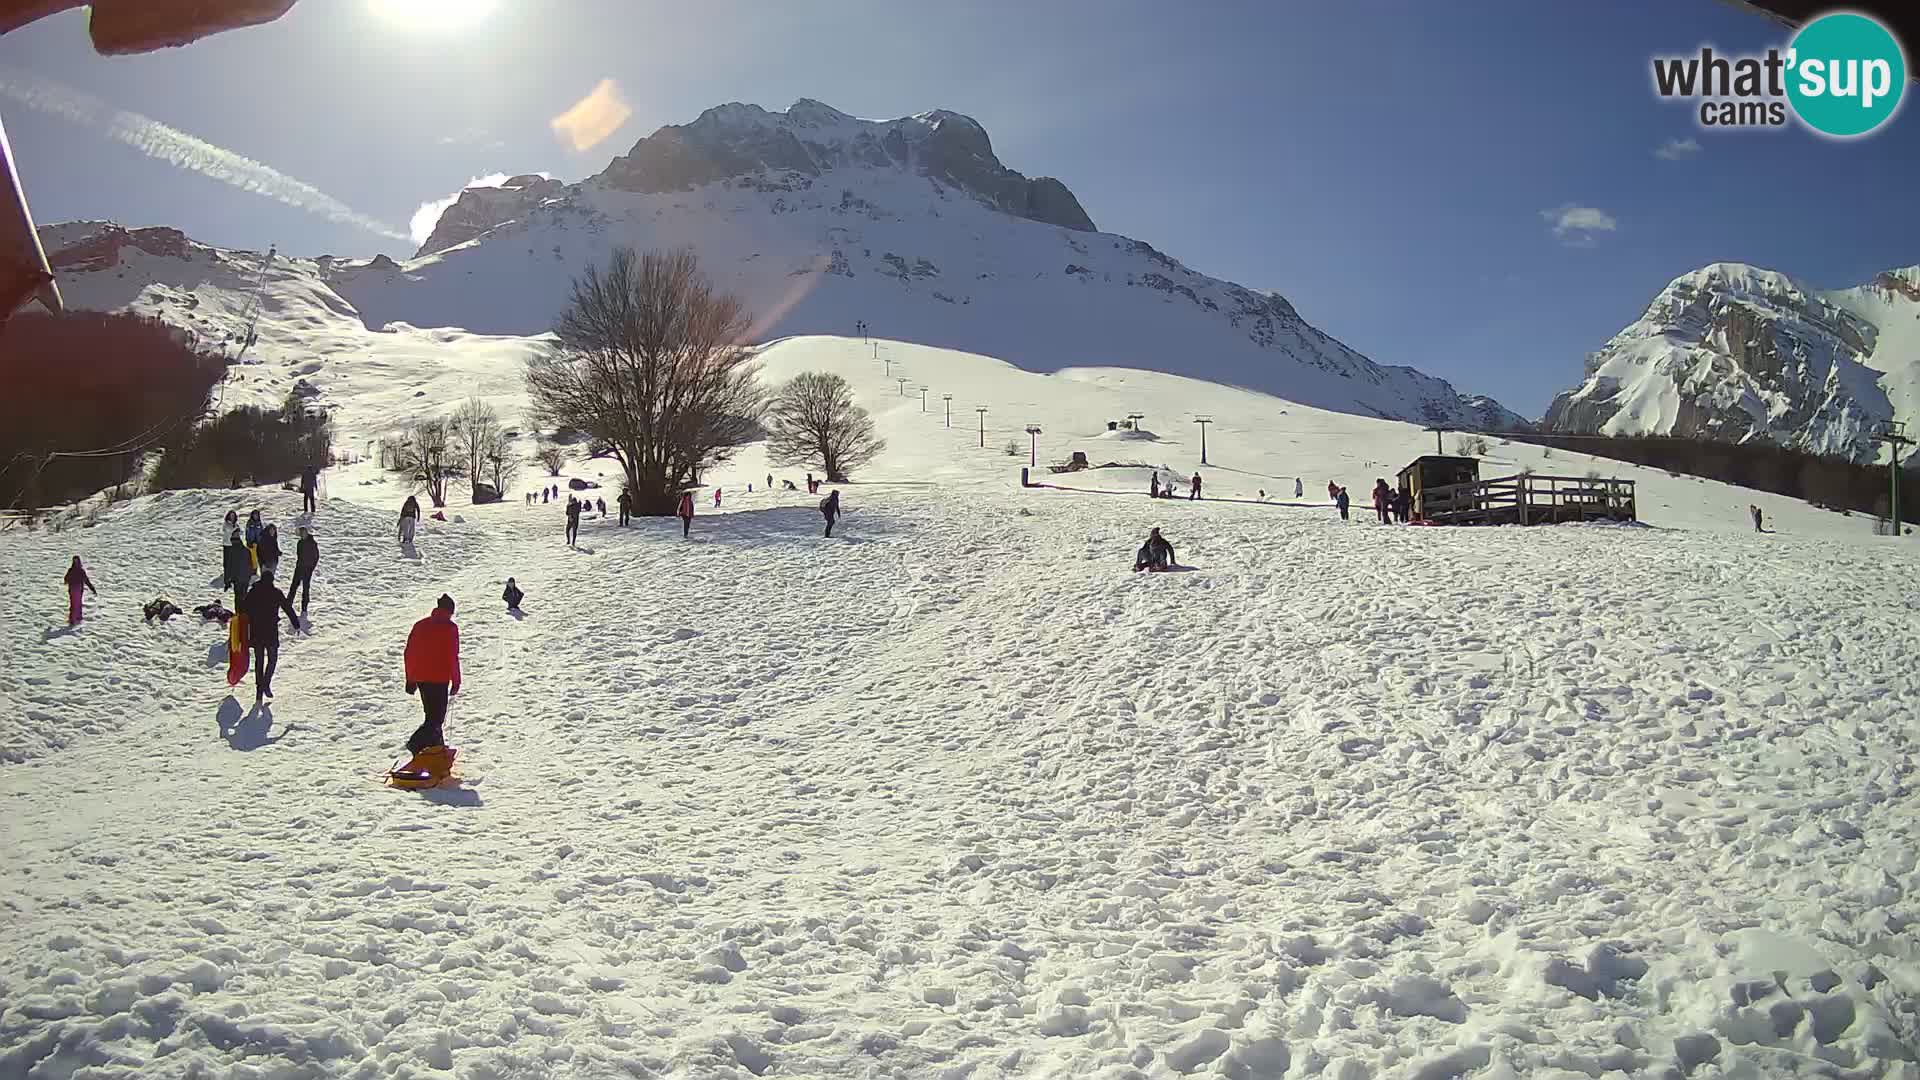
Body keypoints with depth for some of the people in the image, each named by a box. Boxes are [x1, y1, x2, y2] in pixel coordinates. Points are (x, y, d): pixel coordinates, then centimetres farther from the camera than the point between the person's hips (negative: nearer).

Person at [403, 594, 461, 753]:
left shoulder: (420, 625, 10)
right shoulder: (450, 627, -7)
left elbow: (409, 653, 12)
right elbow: (453, 657, -11)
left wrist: (410, 679, 18)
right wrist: (456, 681, -4)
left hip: (420, 678, 6)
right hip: (439, 679, -6)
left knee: (432, 714, 20)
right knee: (437, 717, -3)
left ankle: (437, 747, 26)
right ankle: (416, 744, -20)